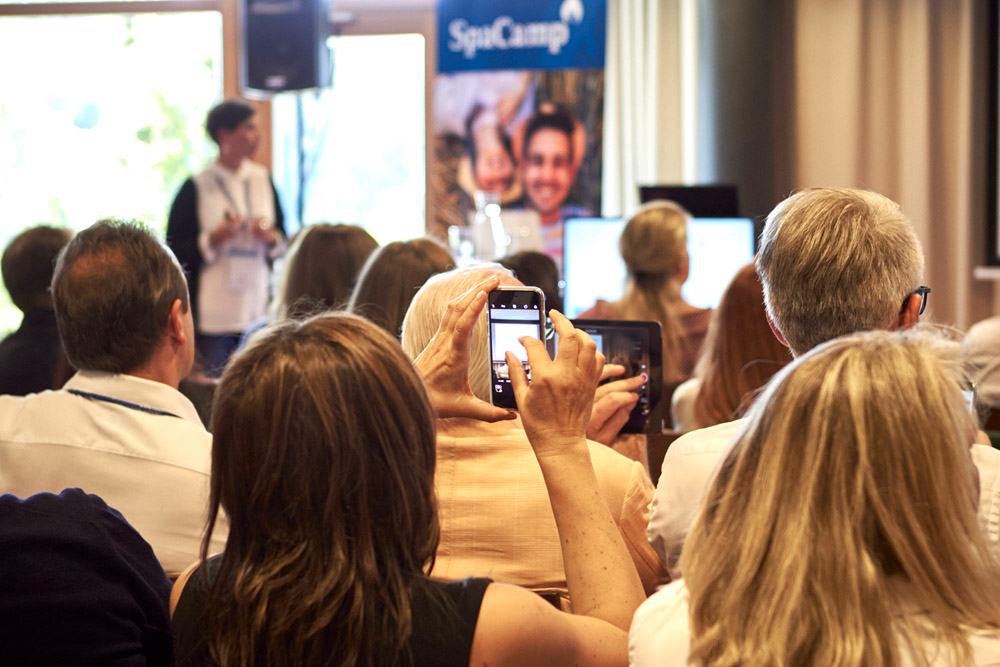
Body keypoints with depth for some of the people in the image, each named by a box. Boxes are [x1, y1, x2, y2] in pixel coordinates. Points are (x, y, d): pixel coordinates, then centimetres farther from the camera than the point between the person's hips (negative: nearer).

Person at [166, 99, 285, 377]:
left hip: (259, 309, 4)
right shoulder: (196, 187, -5)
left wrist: (271, 238, -4)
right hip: (213, 313, -4)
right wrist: (214, 239, -18)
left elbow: (283, 235, 17)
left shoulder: (263, 179, 9)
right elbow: (175, 251, -5)